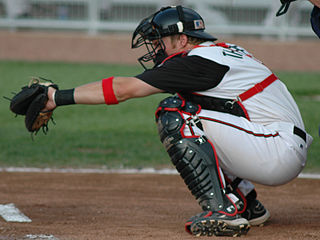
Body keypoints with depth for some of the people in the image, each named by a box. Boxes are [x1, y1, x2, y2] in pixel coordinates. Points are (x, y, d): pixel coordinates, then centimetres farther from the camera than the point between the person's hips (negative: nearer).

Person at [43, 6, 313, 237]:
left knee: (176, 115, -14)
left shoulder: (199, 61, -12)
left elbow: (123, 89, -13)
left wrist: (58, 97, -10)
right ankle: (248, 204, 15)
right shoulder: (223, 50, 16)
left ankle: (223, 212, -20)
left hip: (282, 153, -10)